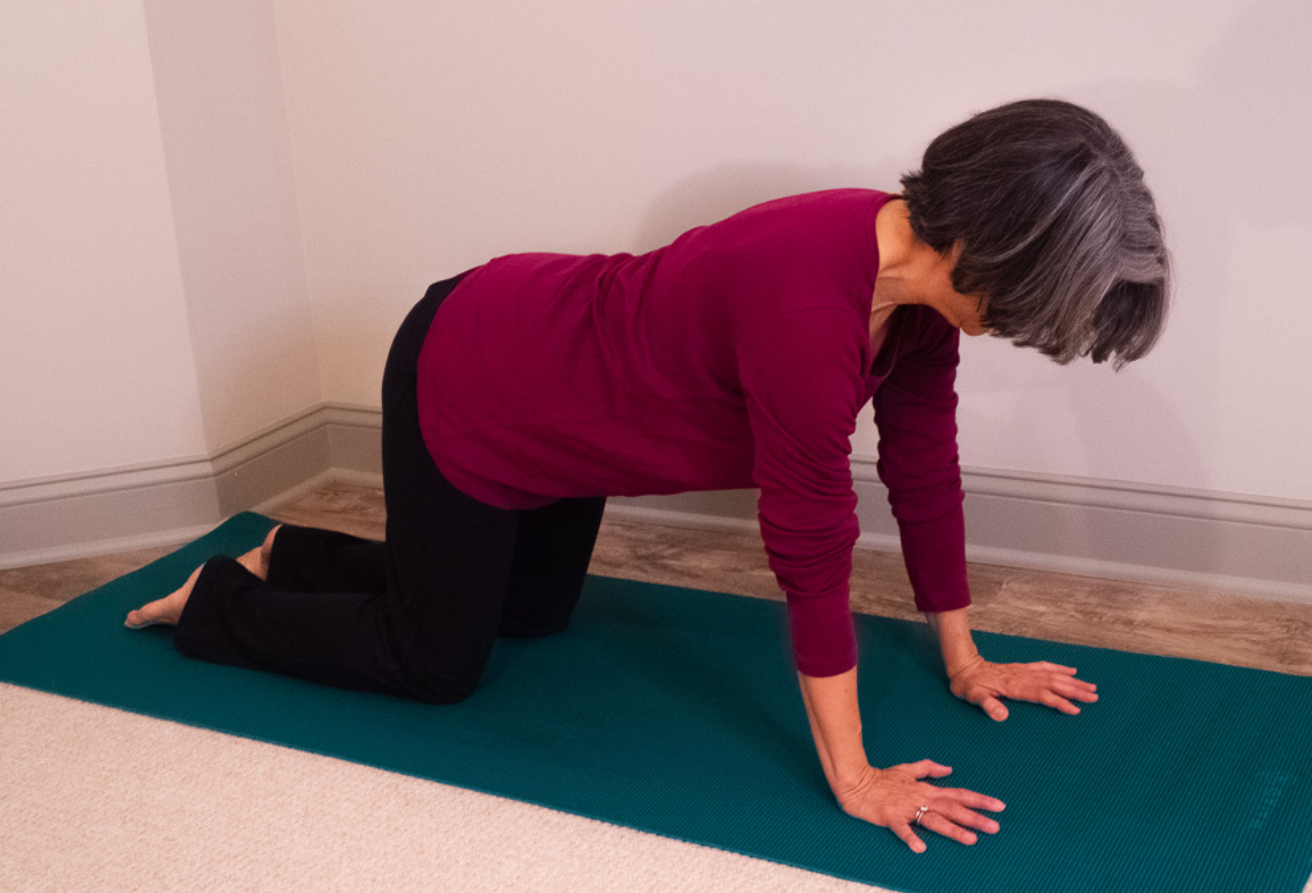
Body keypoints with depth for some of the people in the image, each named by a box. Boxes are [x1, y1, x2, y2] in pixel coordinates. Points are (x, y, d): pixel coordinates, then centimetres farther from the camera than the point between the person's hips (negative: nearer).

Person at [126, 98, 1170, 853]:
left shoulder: (915, 273, -14)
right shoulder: (810, 311, -40)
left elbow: (926, 469, -4)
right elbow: (813, 550, -33)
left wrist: (966, 660, 4)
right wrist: (852, 778, -23)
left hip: (556, 388, 9)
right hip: (462, 399, -9)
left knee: (535, 614, 28)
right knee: (437, 665, 7)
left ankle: (293, 556, 43)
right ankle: (218, 602, 29)